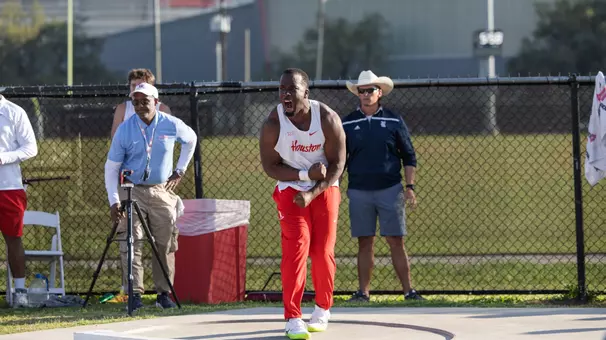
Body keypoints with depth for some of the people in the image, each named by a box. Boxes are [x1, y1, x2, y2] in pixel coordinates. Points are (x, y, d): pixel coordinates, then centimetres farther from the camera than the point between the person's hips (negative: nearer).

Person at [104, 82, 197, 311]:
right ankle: (135, 293, -8)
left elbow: (191, 140, 19)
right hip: (132, 192, -1)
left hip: (161, 192, 1)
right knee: (131, 244, -9)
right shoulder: (125, 130, -7)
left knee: (165, 245, 2)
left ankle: (163, 293, 11)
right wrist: (114, 200, -12)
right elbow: (111, 167, -3)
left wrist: (180, 170, 13)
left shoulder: (171, 125, -4)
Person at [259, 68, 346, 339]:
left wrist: (312, 194, -21)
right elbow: (270, 166, -11)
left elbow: (337, 165, -12)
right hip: (290, 191, -1)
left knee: (322, 251, 2)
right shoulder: (273, 124, -17)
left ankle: (322, 311, 21)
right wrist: (306, 175, -23)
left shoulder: (328, 119, -17)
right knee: (296, 250, -12)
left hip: (324, 190, 1)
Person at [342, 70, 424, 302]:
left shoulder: (393, 121, 4)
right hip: (358, 191, 1)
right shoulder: (347, 124, 7)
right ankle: (363, 291, 6)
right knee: (365, 242, 3)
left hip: (389, 189, -1)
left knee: (396, 241, -3)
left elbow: (409, 157, 7)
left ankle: (408, 290, -2)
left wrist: (410, 187, -1)